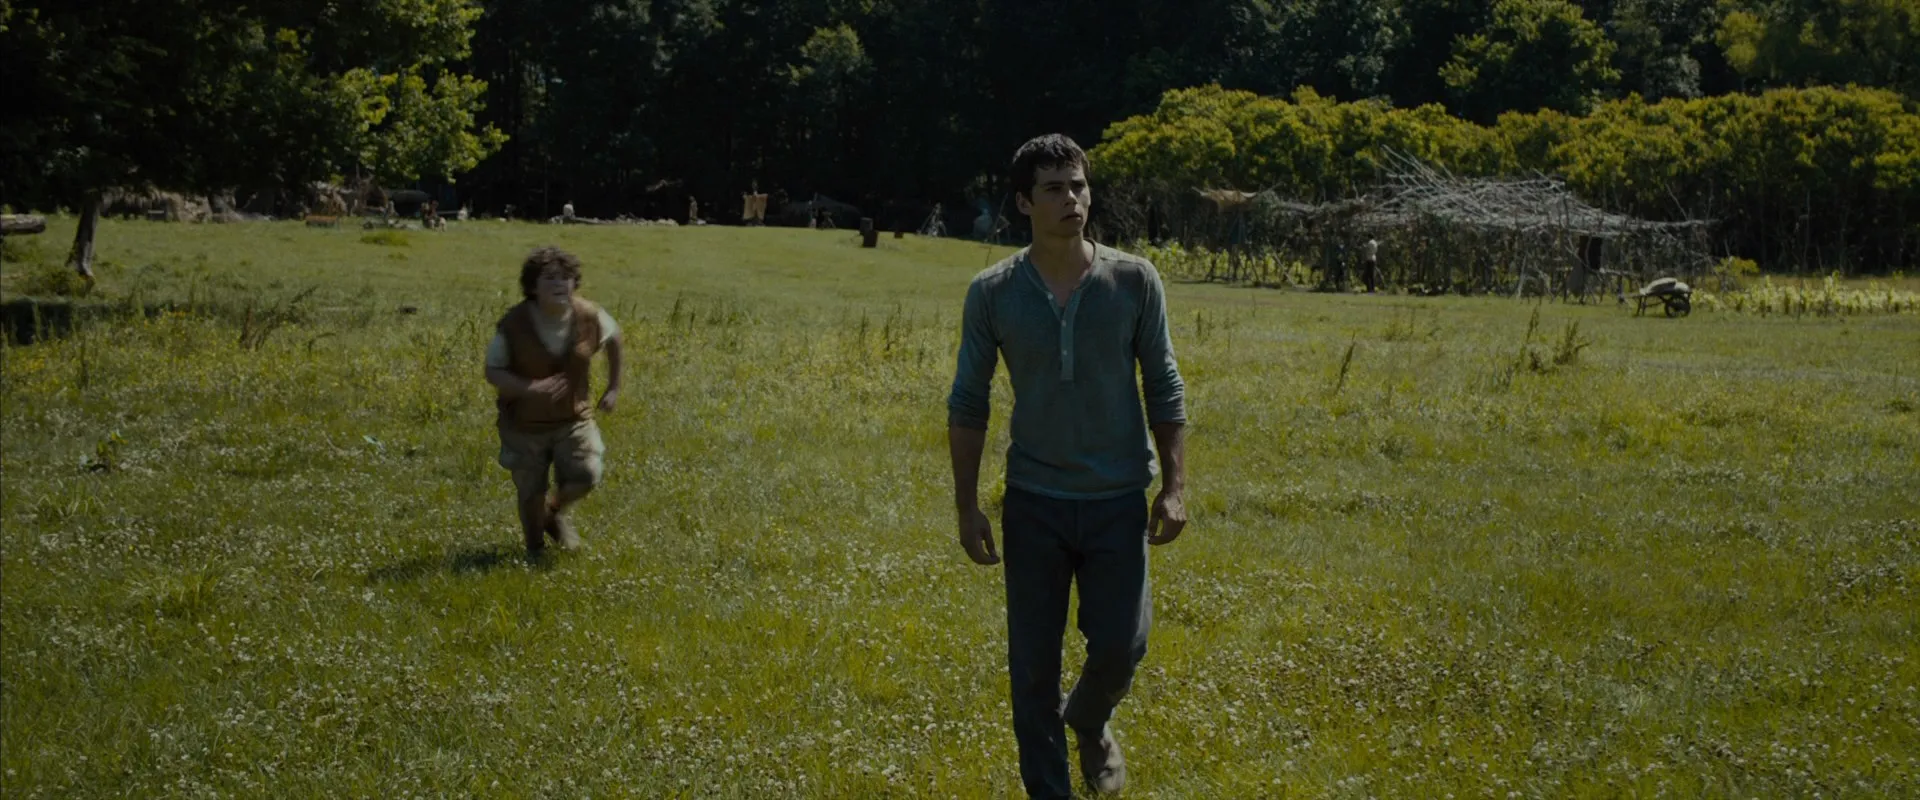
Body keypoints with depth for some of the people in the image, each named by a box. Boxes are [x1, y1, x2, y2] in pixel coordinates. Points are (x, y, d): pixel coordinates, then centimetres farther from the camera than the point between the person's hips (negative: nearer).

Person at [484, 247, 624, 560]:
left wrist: (614, 387, 9)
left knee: (585, 477, -13)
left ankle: (555, 512, 23)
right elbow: (493, 371, -14)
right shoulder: (513, 325, -22)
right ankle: (535, 546, 39)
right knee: (530, 492, 9)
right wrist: (530, 387, -32)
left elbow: (613, 337, 7)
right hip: (525, 424, -1)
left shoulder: (589, 317, -15)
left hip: (573, 418, 2)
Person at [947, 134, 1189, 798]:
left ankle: (1090, 723, 34)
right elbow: (967, 403, 1)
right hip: (1034, 502, 0)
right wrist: (967, 506, -2)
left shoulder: (1135, 281, -4)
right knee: (1033, 665, 3)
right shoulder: (992, 293, -5)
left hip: (1119, 500, 0)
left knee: (1119, 646, -1)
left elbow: (1164, 388, 1)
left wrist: (1175, 486, -5)